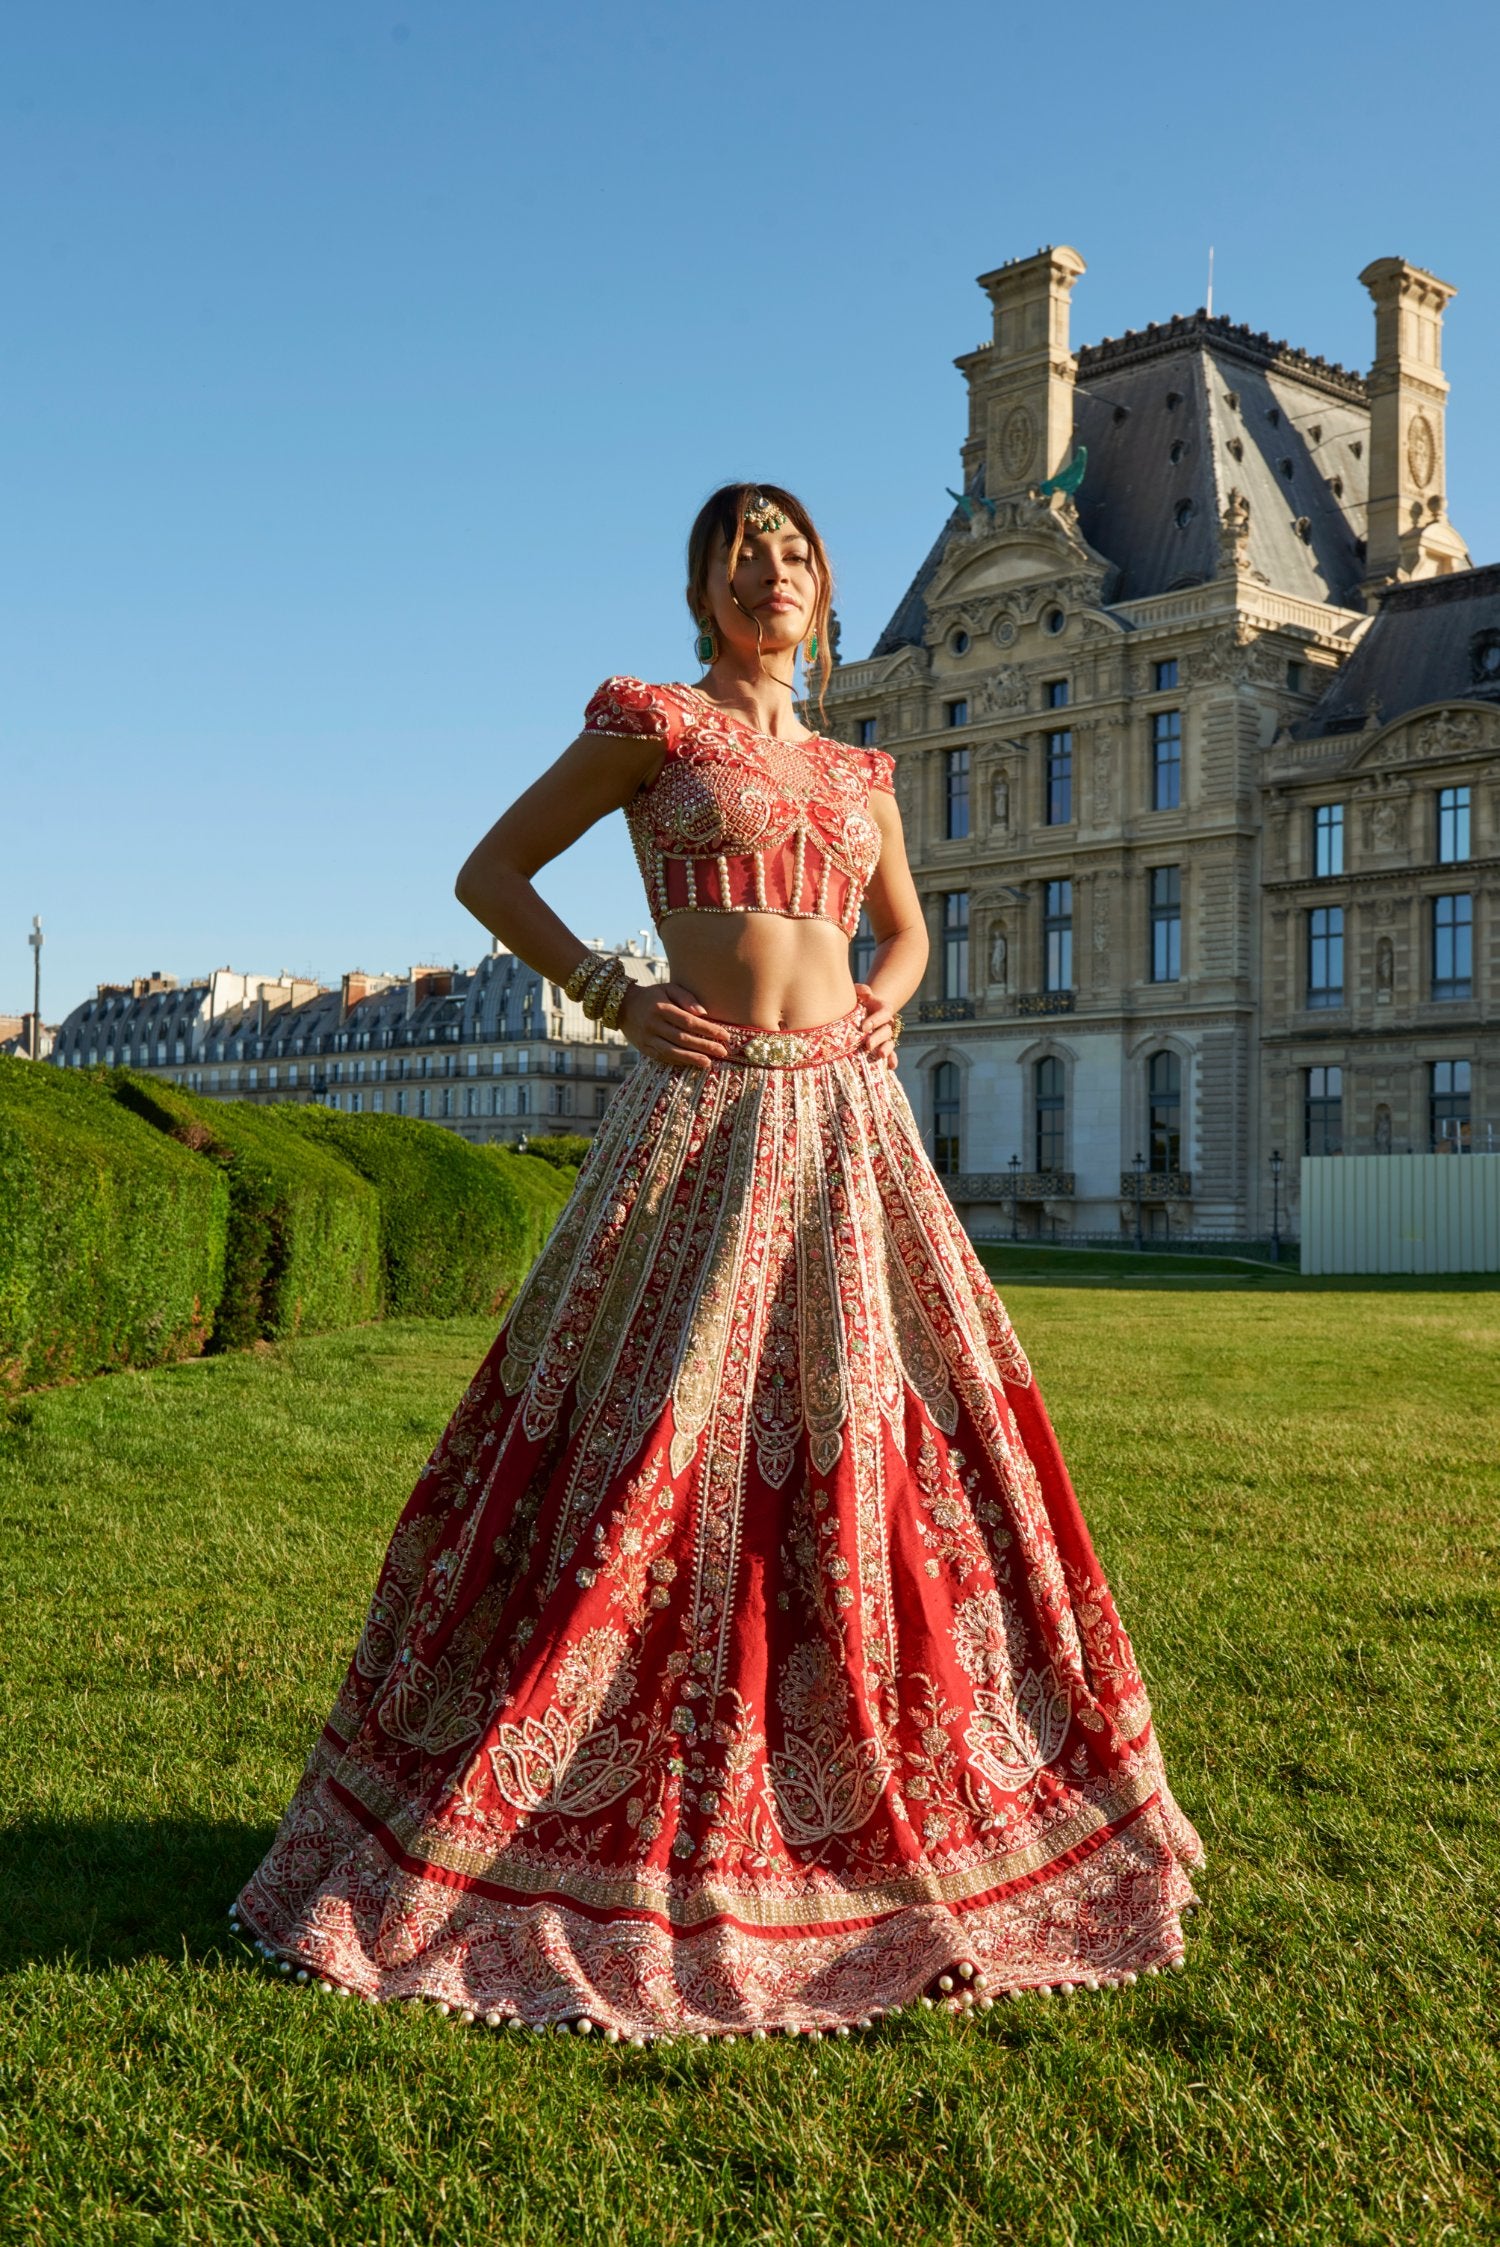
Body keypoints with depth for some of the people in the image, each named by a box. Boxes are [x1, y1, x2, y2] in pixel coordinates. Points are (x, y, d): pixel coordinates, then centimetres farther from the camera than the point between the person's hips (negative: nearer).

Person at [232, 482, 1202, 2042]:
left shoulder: (855, 775, 18)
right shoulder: (649, 724, 5)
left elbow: (906, 928, 31)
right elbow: (489, 875, 5)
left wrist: (882, 1008, 10)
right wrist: (619, 1004, -5)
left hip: (847, 1125, 5)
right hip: (702, 1112, -5)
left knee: (877, 1449, 5)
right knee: (654, 1457, -5)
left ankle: (883, 1808, 21)